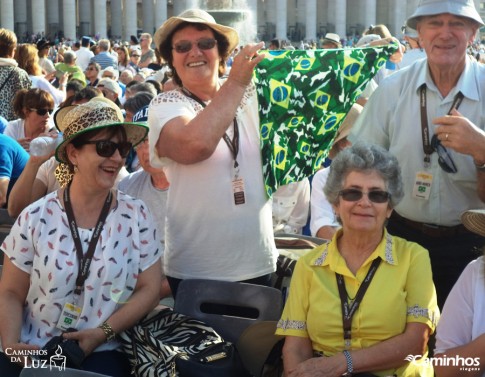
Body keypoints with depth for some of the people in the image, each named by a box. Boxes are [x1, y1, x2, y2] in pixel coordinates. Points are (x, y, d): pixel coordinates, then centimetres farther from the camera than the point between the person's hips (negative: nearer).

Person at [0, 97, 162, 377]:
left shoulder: (136, 215, 0)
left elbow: (150, 289, 0)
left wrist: (104, 332, -12)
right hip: (32, 351, 0)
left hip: (102, 353, 0)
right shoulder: (36, 218, -1)